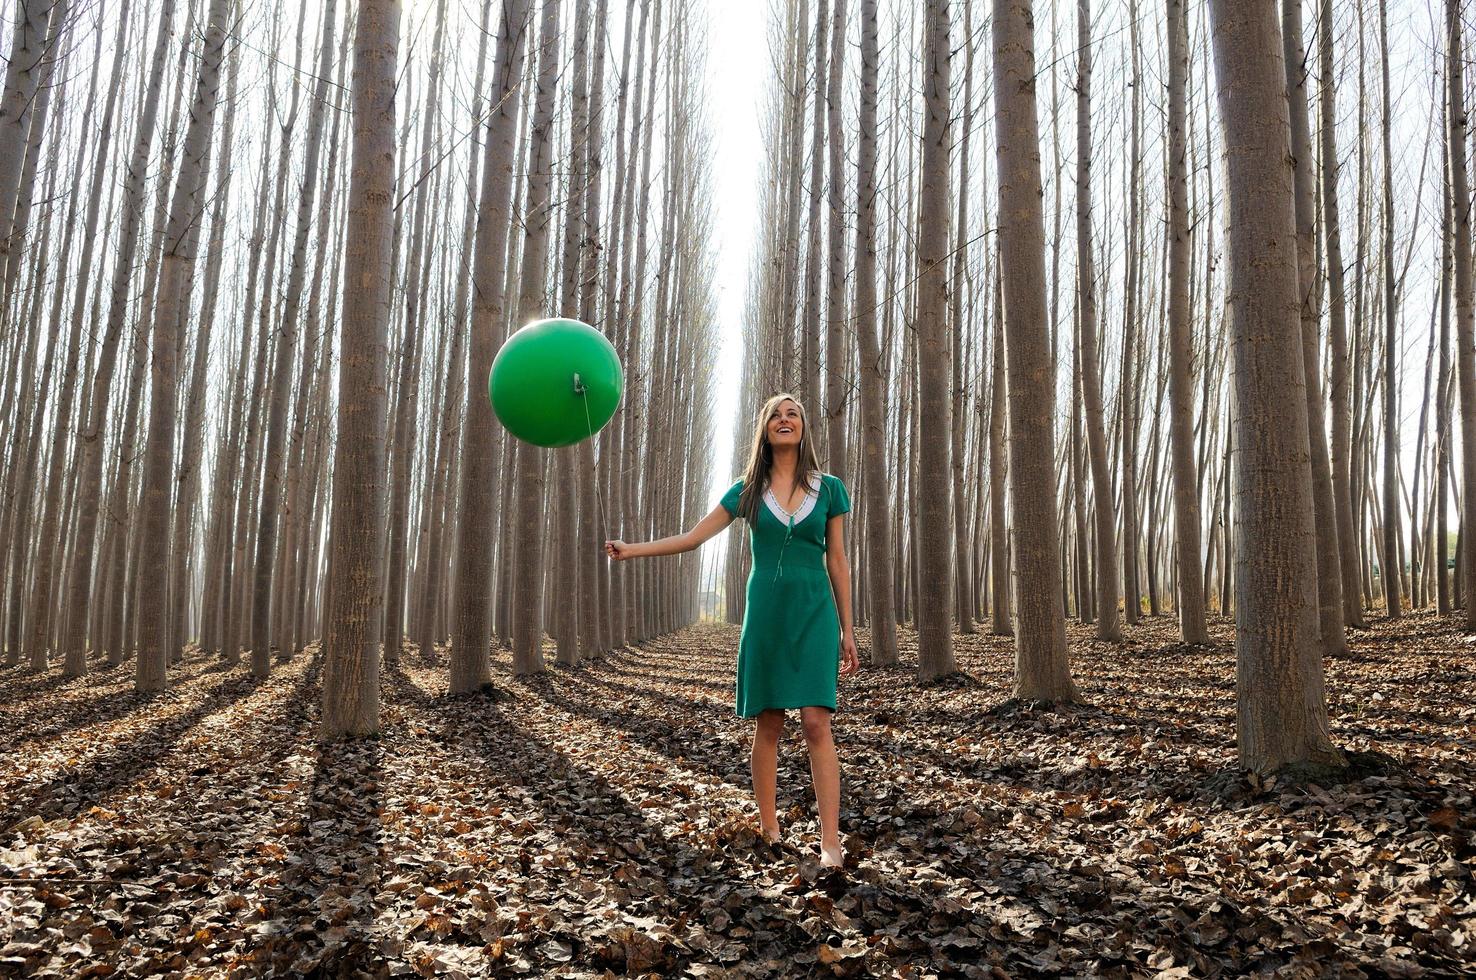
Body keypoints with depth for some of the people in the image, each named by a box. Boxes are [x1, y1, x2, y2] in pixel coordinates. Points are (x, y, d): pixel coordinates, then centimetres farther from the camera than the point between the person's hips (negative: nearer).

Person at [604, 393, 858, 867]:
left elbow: (838, 563, 7)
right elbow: (691, 537, 5)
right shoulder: (748, 490, 7)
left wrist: (847, 631, 5)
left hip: (814, 613, -1)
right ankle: (769, 829, 16)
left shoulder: (828, 488, 5)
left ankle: (830, 842, -11)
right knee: (768, 723, 4)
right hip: (765, 613, 1)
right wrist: (630, 550, -4)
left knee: (816, 721, -11)